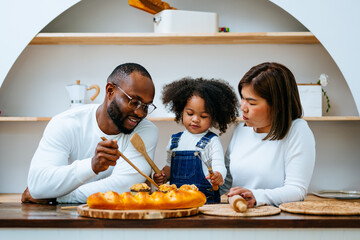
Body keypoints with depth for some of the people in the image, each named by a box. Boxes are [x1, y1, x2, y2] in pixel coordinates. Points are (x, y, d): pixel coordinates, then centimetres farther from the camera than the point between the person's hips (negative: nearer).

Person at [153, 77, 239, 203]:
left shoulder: (212, 141, 3)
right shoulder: (175, 140, 16)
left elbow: (219, 166, -9)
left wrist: (218, 176, -31)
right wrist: (163, 176, 7)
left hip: (205, 197, -4)